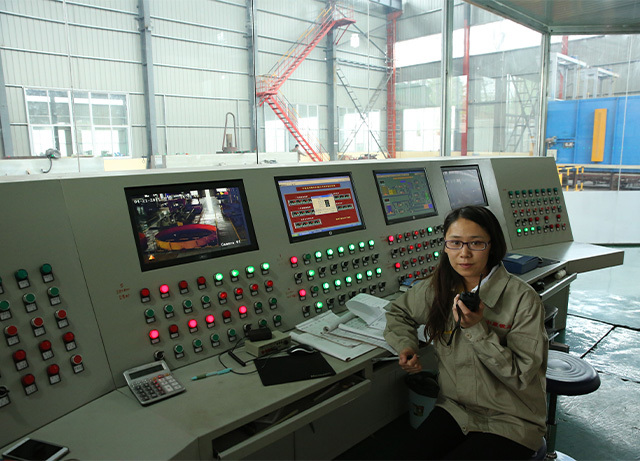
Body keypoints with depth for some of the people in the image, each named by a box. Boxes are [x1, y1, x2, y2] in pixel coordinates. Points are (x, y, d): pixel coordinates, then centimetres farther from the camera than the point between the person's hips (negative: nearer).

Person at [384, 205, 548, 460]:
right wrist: (406, 345, -3)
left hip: (511, 421, -3)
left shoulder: (523, 298, -15)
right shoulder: (436, 288, -2)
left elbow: (522, 376, -14)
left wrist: (477, 329, -25)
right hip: (455, 408, 3)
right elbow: (398, 312, 16)